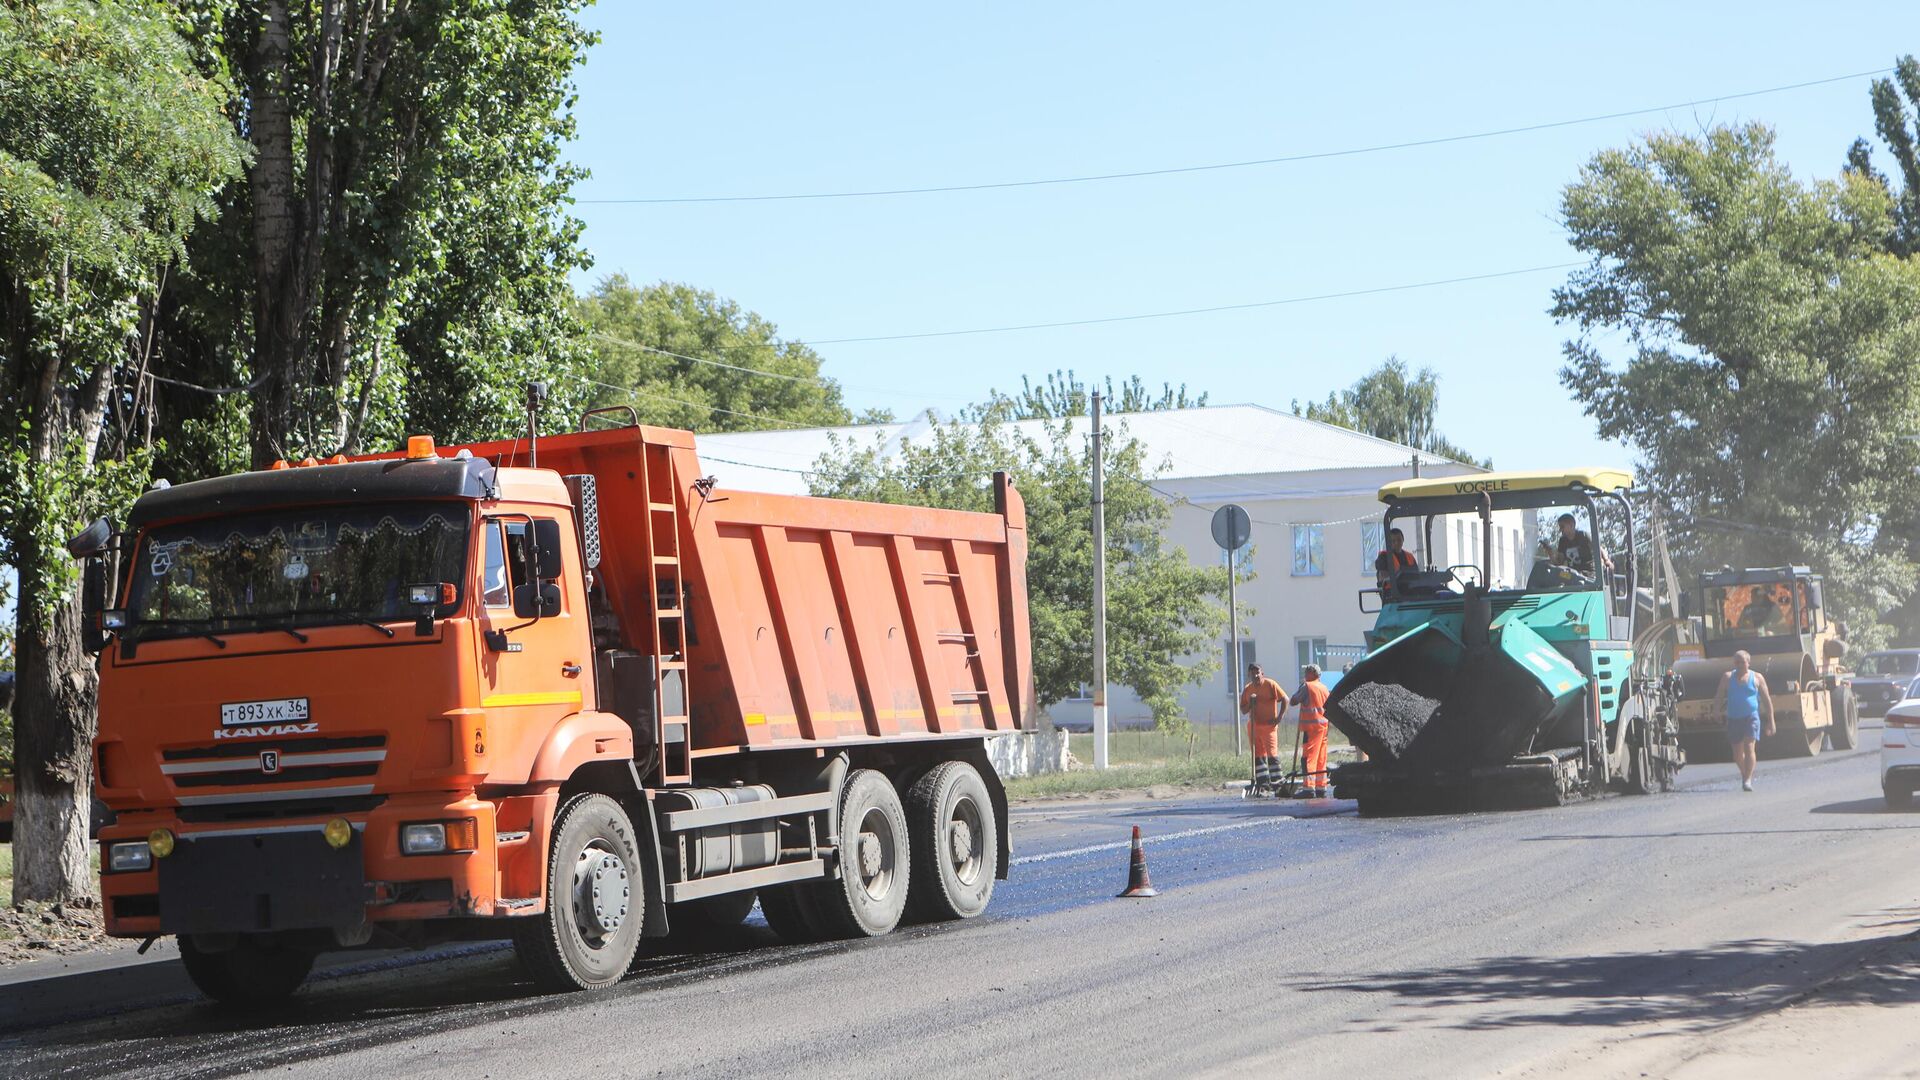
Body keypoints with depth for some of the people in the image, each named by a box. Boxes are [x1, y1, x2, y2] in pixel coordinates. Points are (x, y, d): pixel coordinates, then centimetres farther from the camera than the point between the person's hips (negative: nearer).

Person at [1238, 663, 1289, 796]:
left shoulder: (1270, 684, -5)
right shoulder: (1247, 689, 11)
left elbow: (1285, 699, -7)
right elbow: (1243, 710, 13)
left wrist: (1279, 717, -10)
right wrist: (1250, 703, -7)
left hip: (1269, 725, -6)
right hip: (1253, 727, 6)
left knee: (1272, 754, -9)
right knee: (1258, 755, 5)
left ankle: (1277, 785, -7)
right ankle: (1263, 784, 8)